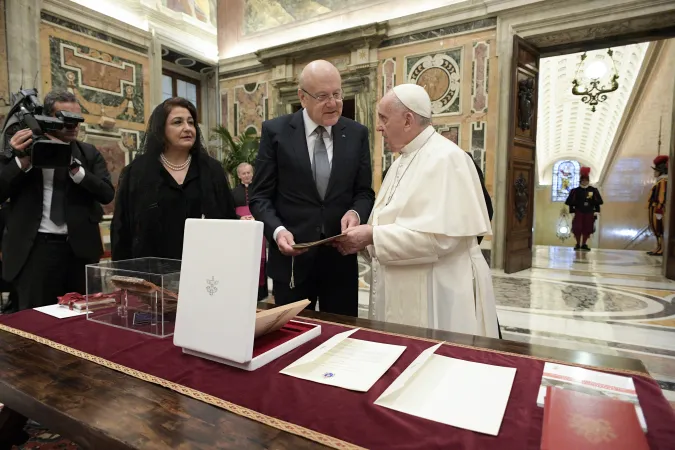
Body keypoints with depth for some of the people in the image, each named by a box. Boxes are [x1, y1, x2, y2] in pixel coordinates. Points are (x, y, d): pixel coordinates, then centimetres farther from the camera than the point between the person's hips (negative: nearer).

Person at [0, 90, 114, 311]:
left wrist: (74, 167, -17)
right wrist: (22, 160, -15)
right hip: (35, 249, -1)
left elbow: (107, 194, -5)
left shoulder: (89, 153, 7)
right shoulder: (21, 148, 4)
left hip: (80, 249, 2)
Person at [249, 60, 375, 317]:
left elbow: (364, 191, 8)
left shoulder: (357, 134, 5)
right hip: (292, 257, -2)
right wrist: (277, 230, -19)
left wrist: (356, 212, -14)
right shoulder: (275, 131, -2)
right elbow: (260, 196, -2)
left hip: (341, 257, 2)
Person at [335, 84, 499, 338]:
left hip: (437, 296, -9)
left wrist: (373, 236, -21)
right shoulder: (403, 161, 13)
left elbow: (439, 235, -25)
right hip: (404, 290, 9)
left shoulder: (446, 158, -15)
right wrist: (364, 239, -2)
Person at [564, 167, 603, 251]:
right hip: (579, 213, -2)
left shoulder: (593, 190, 5)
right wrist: (572, 212, -3)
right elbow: (571, 203, 1)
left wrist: (596, 212, 1)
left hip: (589, 213, 2)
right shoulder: (575, 191, 0)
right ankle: (578, 244, 10)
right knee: (577, 229, -5)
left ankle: (584, 245, 16)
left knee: (587, 229, 4)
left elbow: (597, 202, 7)